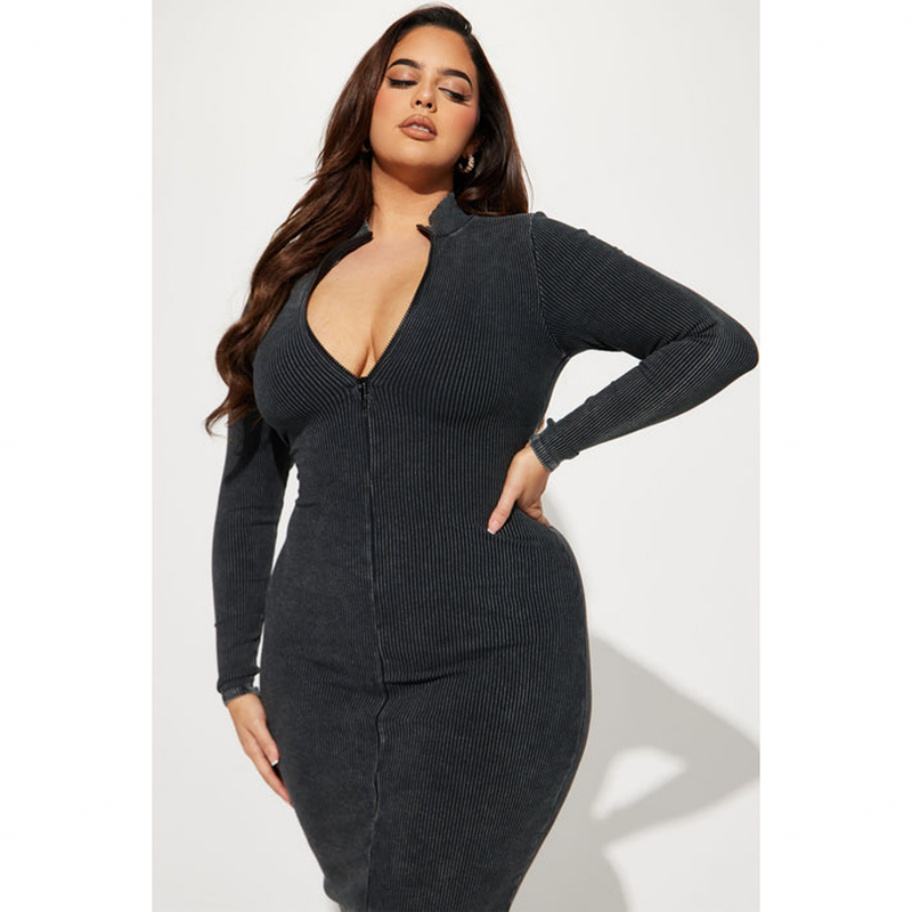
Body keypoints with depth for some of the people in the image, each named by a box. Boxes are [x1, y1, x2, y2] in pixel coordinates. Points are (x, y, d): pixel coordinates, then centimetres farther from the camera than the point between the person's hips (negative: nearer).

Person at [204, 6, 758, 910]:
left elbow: (722, 342, -3)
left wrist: (553, 443, -11)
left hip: (494, 668, -4)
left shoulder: (530, 256, -2)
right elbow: (246, 498, 12)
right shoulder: (293, 279, 9)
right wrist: (237, 677, 10)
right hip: (322, 676, 4)